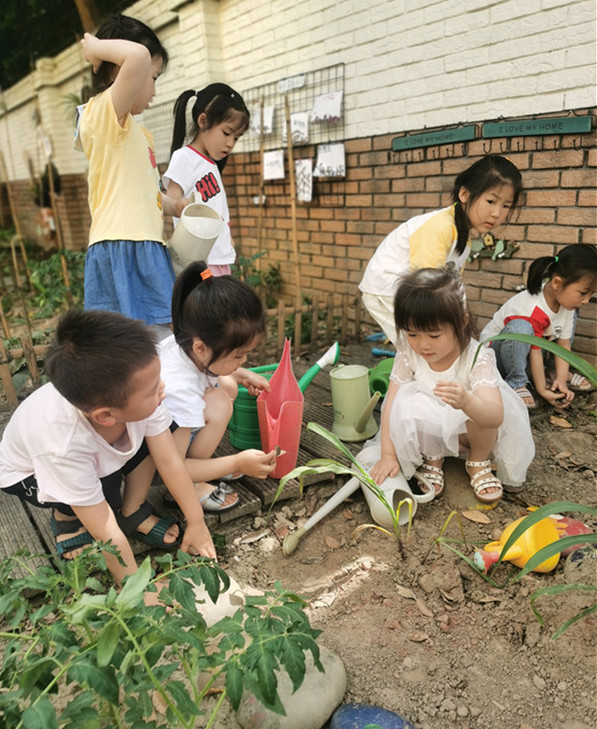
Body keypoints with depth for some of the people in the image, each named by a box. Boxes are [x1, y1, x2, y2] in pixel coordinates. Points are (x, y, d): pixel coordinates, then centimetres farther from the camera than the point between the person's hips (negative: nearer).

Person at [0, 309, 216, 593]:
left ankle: (134, 513, 1)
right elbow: (105, 532, -35)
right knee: (106, 491, -32)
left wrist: (196, 522, -16)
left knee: (154, 435, -19)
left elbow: (170, 461, -22)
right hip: (29, 472, -4)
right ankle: (66, 517, 2)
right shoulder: (62, 446, -44)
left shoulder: (136, 394, -35)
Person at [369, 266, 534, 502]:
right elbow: (391, 404, -16)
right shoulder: (408, 352, -20)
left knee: (478, 403, -35)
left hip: (472, 428, -1)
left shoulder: (477, 358, -29)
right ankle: (432, 458, 1)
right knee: (408, 402, -31)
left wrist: (465, 401, -64)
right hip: (430, 429, 2)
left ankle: (479, 461, -1)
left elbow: (496, 416, -42)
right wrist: (388, 455, -21)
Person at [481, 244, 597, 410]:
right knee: (520, 327, -40)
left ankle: (553, 373, 5)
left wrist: (561, 380, -12)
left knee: (570, 314, 5)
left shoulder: (565, 301, -6)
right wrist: (542, 390, -21)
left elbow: (563, 344, -4)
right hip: (495, 350, -8)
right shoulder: (533, 310, -32)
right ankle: (516, 383, -21)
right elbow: (535, 352, -27)